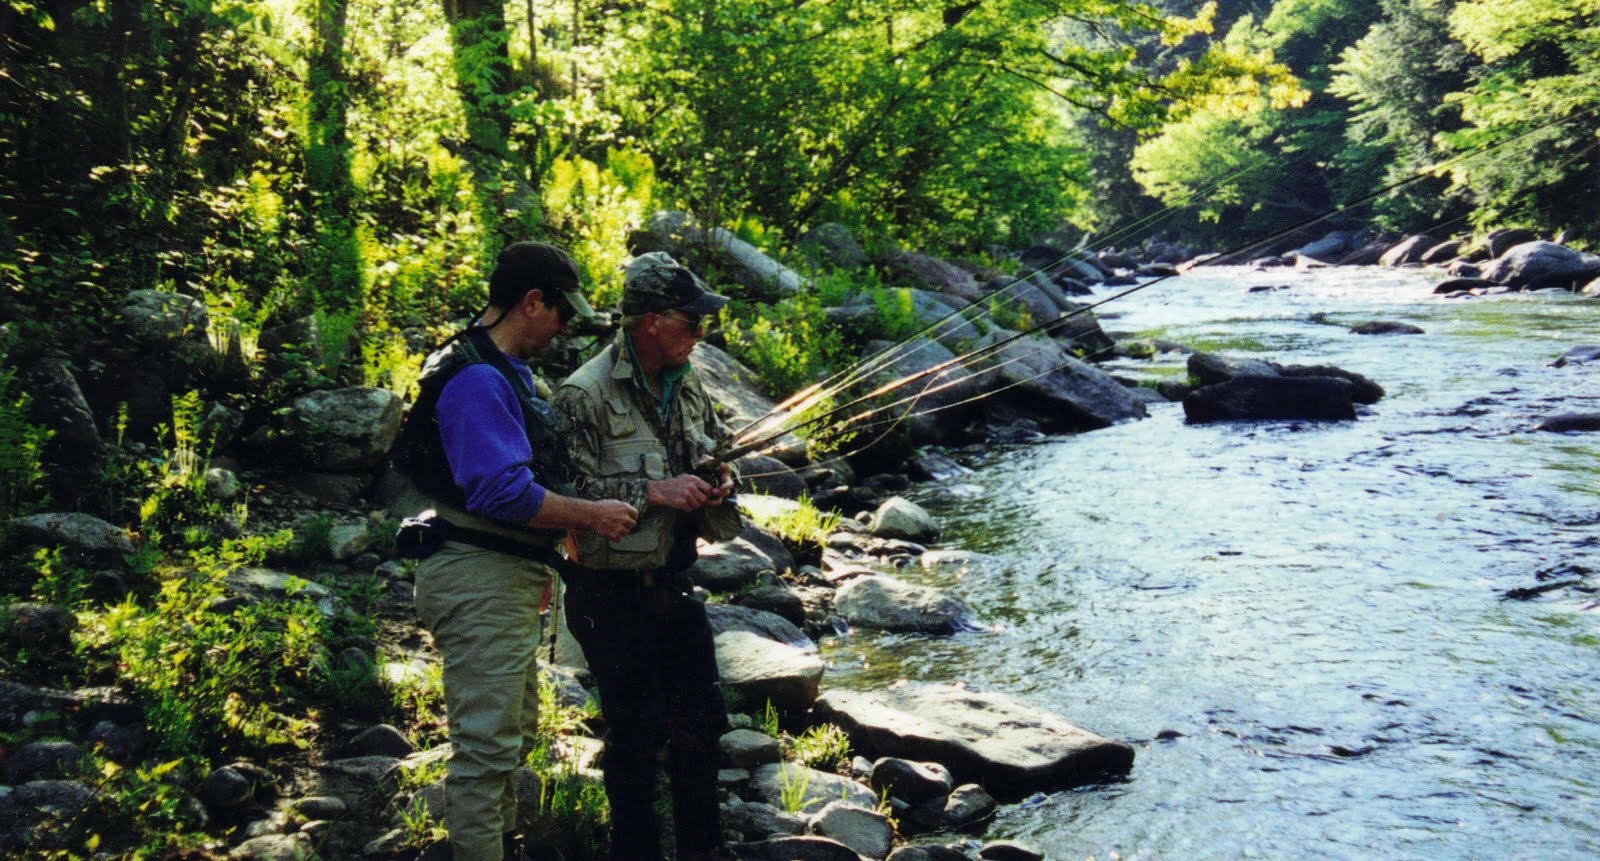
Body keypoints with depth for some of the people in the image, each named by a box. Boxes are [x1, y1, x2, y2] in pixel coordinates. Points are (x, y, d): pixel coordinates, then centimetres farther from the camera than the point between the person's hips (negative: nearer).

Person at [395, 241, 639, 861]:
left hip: (506, 577, 11)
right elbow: (503, 491, -28)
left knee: (513, 730, 22)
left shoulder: (505, 371, 16)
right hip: (479, 580, -11)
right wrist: (591, 516, -19)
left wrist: (536, 565, 25)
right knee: (487, 743, -6)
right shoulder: (478, 379, -19)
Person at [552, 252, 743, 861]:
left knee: (700, 720, 15)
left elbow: (719, 451, 21)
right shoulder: (584, 394, -16)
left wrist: (719, 483, -3)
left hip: (674, 582, 7)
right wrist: (655, 492, -25)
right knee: (638, 732, 1)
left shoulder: (688, 389, 7)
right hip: (611, 596, -7)